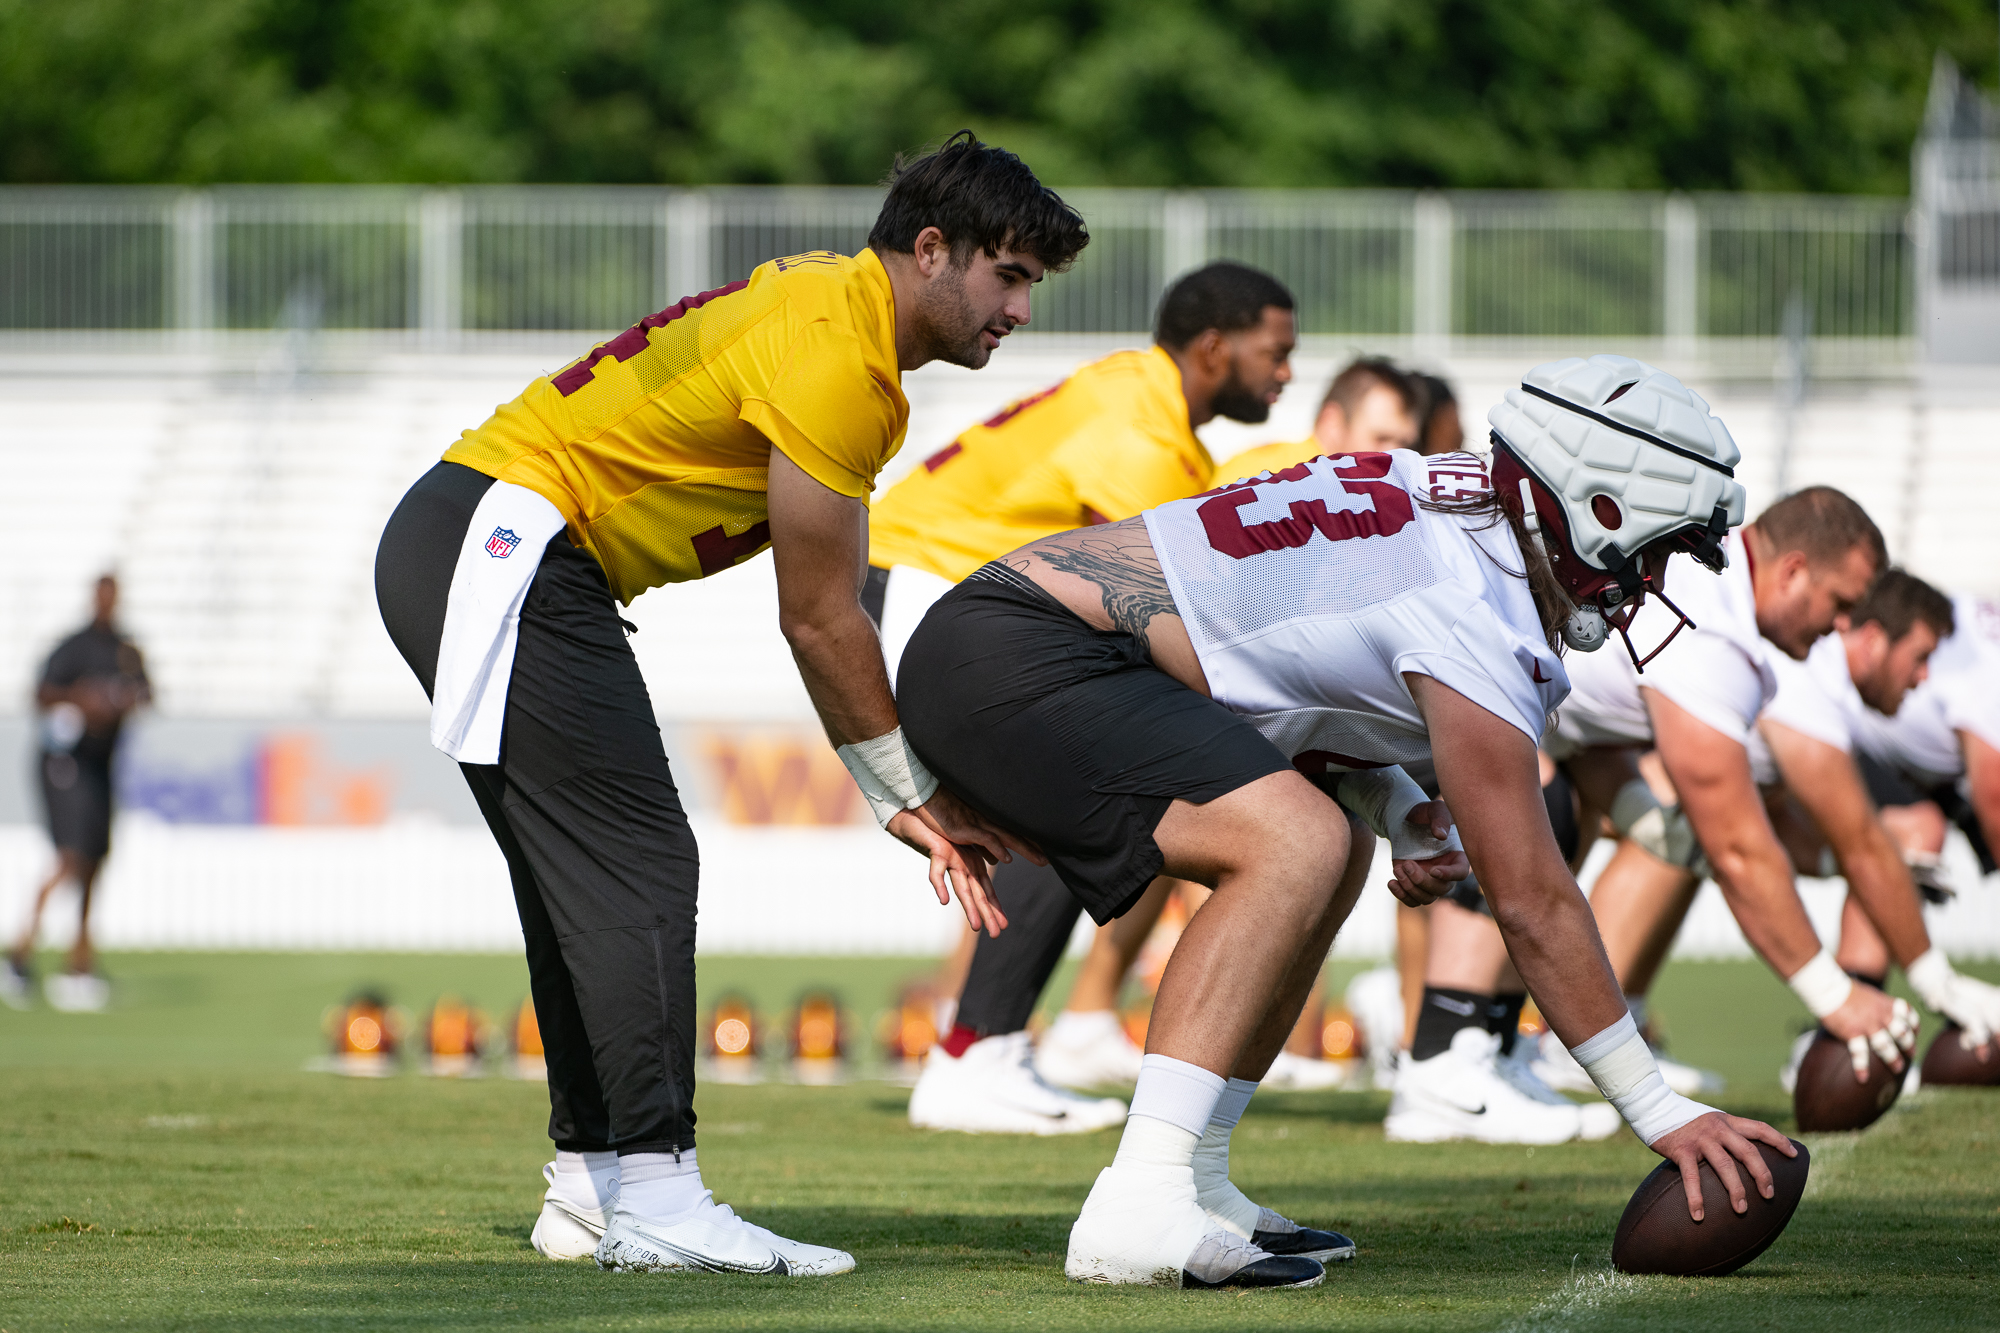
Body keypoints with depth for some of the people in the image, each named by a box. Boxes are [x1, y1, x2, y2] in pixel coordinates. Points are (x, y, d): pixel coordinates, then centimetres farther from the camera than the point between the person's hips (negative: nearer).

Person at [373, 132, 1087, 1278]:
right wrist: (912, 790, -2)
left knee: (591, 882, 12)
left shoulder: (844, 315, 14)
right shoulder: (833, 358, -18)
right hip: (501, 549, -11)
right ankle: (652, 1193, -16)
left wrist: (910, 797, 9)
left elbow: (830, 608, 13)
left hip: (467, 557, 11)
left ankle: (591, 1188, 15)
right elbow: (820, 623, -13)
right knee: (637, 869, -14)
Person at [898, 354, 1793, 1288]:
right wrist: (1660, 1113, -6)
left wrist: (1399, 808, 5)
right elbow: (1530, 901, -12)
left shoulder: (1428, 494, 12)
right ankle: (1139, 1209, -30)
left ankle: (1191, 1184, 12)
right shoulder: (1481, 624, -15)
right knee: (1296, 845, -25)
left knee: (1332, 859, 16)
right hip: (1014, 660, -10)